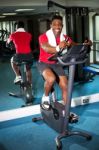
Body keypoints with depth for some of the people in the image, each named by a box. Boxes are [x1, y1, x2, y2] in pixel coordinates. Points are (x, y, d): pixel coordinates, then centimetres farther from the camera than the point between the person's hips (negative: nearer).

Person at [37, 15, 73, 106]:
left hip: (56, 64, 5)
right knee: (51, 79, -34)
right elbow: (46, 48, -38)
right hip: (44, 63, -4)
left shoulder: (65, 38, -3)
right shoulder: (43, 37, -17)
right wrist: (58, 48, -59)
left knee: (65, 87, -2)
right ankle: (46, 96, -2)